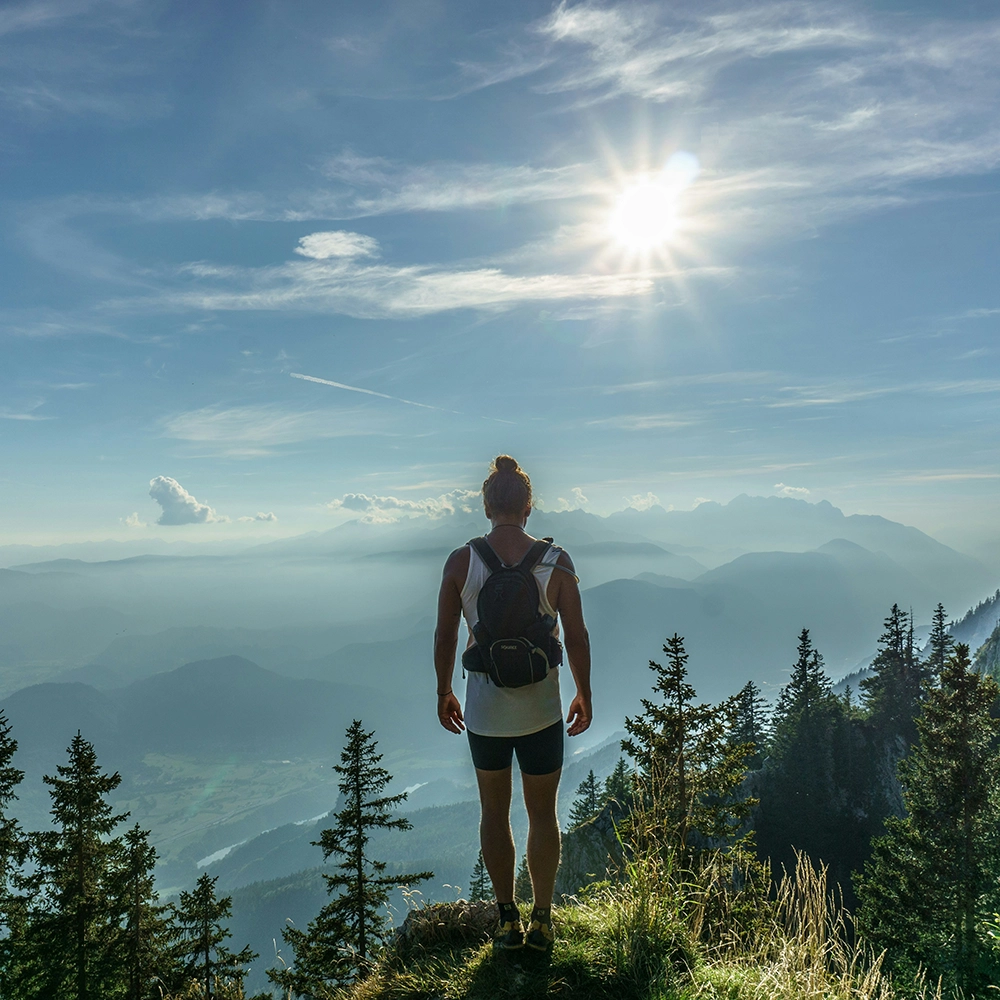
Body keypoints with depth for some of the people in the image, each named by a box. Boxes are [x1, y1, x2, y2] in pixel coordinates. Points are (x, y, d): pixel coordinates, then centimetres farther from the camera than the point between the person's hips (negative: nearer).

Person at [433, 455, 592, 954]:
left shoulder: (460, 561, -8)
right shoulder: (556, 561, -10)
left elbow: (444, 637, -3)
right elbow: (576, 638, -7)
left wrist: (444, 693, 12)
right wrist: (584, 694, 8)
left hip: (483, 710, 1)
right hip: (541, 710, 0)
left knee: (494, 813, 18)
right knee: (542, 815, 16)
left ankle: (508, 921, 27)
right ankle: (542, 922, 27)